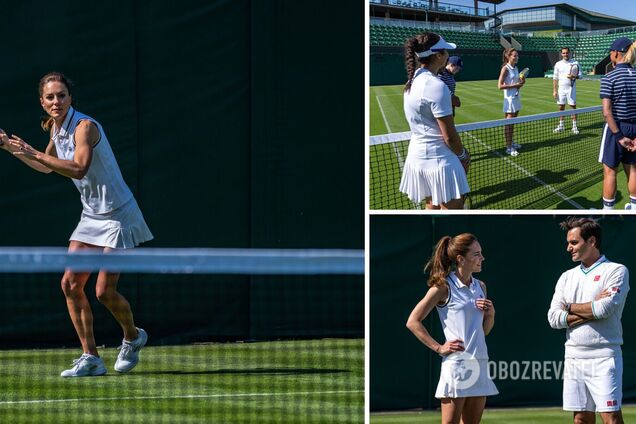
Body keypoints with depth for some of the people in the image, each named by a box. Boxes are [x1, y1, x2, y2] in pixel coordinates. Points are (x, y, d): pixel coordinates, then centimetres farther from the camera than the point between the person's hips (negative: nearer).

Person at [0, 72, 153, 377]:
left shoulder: (85, 126, -20)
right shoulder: (56, 129, 6)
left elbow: (79, 168, -37)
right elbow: (47, 167, 26)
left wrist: (35, 153, -36)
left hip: (117, 215, -8)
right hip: (91, 216, 8)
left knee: (104, 291, -9)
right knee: (71, 284, -3)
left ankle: (132, 337, 21)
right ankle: (90, 358, 3)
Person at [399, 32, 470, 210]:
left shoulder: (414, 81, 6)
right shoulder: (437, 86, -22)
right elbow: (449, 137, -18)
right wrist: (463, 155, -2)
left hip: (418, 155, 9)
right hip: (440, 160, -9)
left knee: (432, 207, 17)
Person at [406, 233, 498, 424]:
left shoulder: (480, 286, 15)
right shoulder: (444, 287, -5)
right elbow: (413, 322, -5)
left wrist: (490, 314, 4)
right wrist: (439, 348, -9)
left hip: (479, 365, 7)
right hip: (456, 363, -7)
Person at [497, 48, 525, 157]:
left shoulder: (515, 68, 10)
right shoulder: (506, 69, -13)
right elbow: (500, 86, -18)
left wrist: (521, 83, 0)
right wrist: (514, 85, -20)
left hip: (516, 98, 8)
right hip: (509, 98, -8)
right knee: (508, 123, -5)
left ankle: (511, 142, 26)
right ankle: (508, 147, -4)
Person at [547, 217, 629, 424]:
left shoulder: (616, 271, -2)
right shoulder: (567, 277, 16)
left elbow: (605, 308, -17)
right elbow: (554, 318, 4)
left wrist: (570, 307, -1)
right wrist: (591, 310, -7)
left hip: (603, 358, -6)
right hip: (574, 358, 6)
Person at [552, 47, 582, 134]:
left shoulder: (575, 63, 1)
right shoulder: (558, 64, 6)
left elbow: (580, 75, 2)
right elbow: (555, 78, 7)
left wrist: (574, 76, -19)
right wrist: (554, 90, 2)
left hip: (571, 88, -2)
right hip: (561, 89, 2)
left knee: (573, 106, -3)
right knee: (561, 107, 4)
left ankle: (574, 126, 2)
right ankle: (561, 126, 12)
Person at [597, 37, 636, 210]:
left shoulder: (609, 79, -15)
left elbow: (607, 112, -20)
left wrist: (619, 136, -17)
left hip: (616, 127, -5)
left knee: (610, 171, 6)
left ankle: (608, 210, 14)